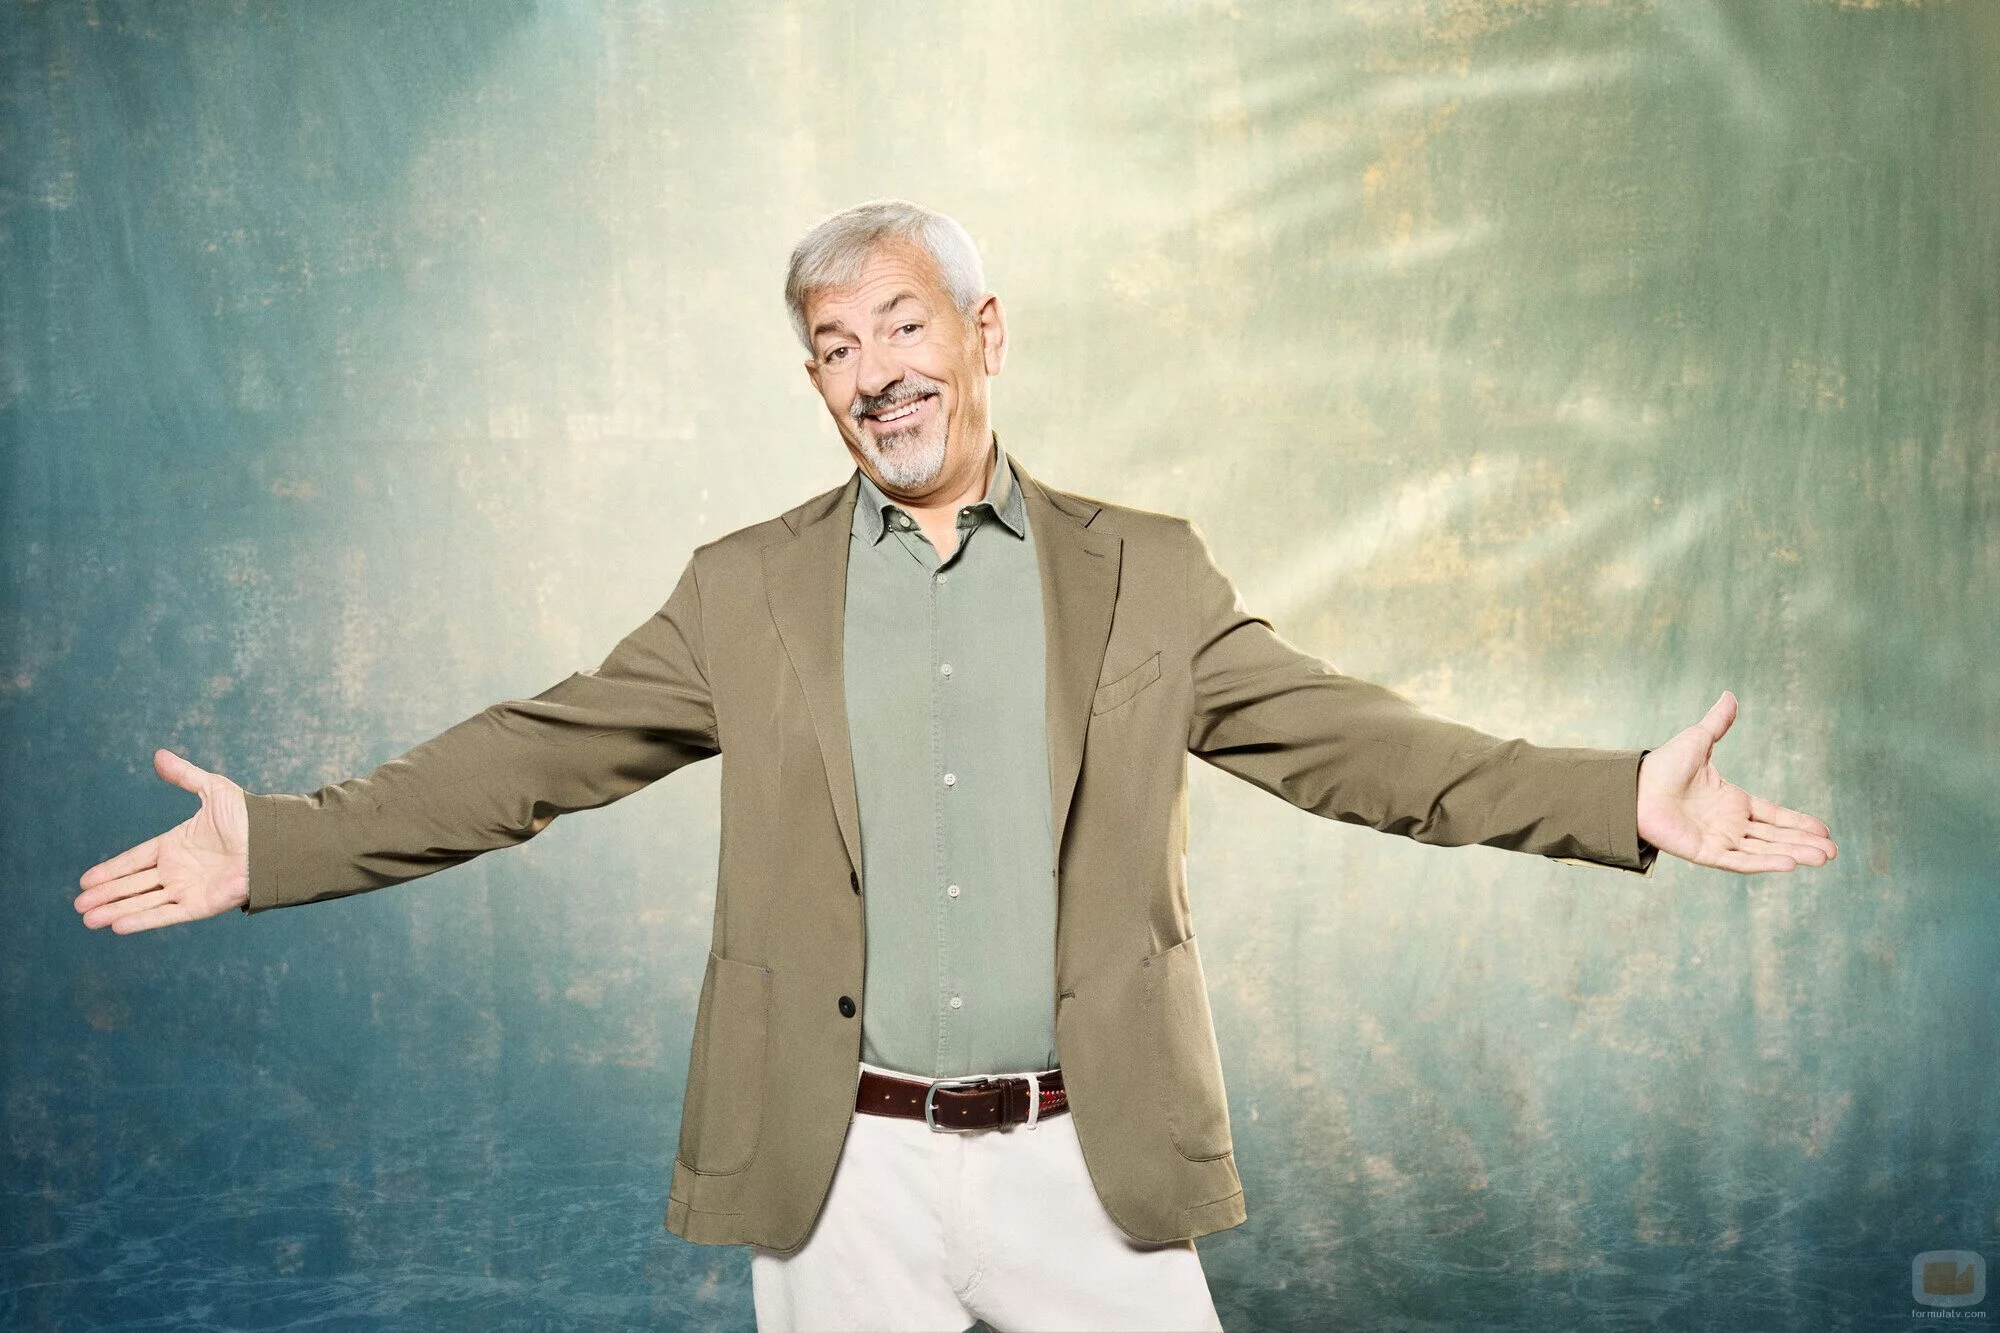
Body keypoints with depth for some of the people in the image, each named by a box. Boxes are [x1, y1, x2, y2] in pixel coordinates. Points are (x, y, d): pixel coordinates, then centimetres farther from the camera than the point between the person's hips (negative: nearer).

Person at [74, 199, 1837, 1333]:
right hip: (844, 1167, 1)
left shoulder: (1145, 575, 3)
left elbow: (1347, 740, -2)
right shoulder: (746, 590, 4)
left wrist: (1623, 798, -12)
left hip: (1087, 1160, 0)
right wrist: (281, 843, -6)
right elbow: (537, 754, 2)